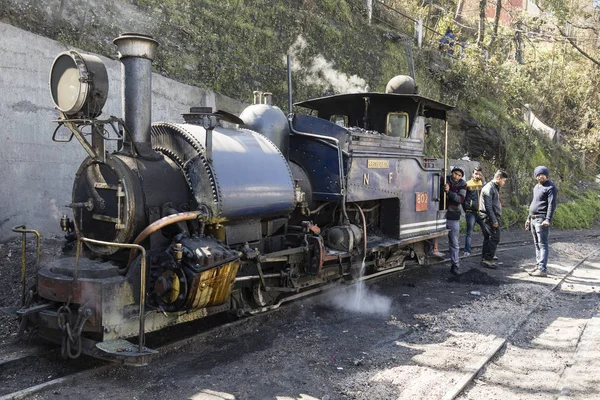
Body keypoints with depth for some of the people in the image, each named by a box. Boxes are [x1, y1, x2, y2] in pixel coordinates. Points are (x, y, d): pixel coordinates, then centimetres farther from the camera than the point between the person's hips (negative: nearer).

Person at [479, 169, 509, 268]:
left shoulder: (495, 188, 18)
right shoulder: (489, 188, -14)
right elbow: (488, 206, -20)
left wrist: (496, 219, 16)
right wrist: (494, 221, -19)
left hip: (493, 217, 10)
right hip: (490, 218, -10)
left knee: (488, 238, 12)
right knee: (494, 238, -8)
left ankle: (485, 259, 17)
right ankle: (488, 259, -4)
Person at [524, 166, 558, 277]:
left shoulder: (550, 187, -8)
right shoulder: (536, 187, 19)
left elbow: (552, 204, -17)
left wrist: (548, 220, -26)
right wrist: (529, 218, 24)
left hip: (542, 220, -9)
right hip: (533, 219, 9)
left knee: (542, 244, -11)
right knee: (537, 245, 12)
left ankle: (542, 269, -13)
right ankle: (538, 266, 17)